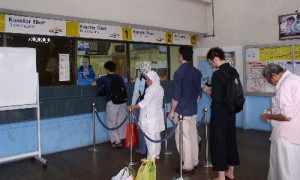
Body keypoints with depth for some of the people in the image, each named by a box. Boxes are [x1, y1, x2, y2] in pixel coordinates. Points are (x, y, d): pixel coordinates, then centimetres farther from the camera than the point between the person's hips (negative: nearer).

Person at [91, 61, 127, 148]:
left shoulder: (105, 78, 0)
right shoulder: (120, 78, 12)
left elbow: (93, 84, 2)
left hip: (112, 102, -4)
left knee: (112, 122, 7)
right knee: (121, 121, 12)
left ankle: (116, 141, 2)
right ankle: (119, 140, 19)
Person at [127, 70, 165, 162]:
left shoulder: (152, 88, -17)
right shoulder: (159, 88, 13)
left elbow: (145, 102, -23)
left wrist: (132, 107, -20)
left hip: (150, 117, -10)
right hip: (157, 115, 10)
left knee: (150, 137, -4)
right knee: (156, 135, 15)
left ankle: (151, 157, 2)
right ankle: (157, 154, 25)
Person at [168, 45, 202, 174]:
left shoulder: (179, 72, -16)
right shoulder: (197, 72, 6)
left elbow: (176, 95, -16)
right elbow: (199, 93, 14)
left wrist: (172, 111, -6)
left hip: (182, 111, -7)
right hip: (193, 110, 7)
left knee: (183, 138, 0)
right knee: (193, 136, 15)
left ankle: (188, 166, 7)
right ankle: (194, 162, 26)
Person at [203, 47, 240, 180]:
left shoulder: (217, 74, -20)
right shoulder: (234, 71, 5)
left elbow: (215, 98, -23)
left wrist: (208, 90, -4)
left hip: (219, 114, -8)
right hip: (231, 112, 8)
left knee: (218, 142, 4)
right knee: (230, 140, 17)